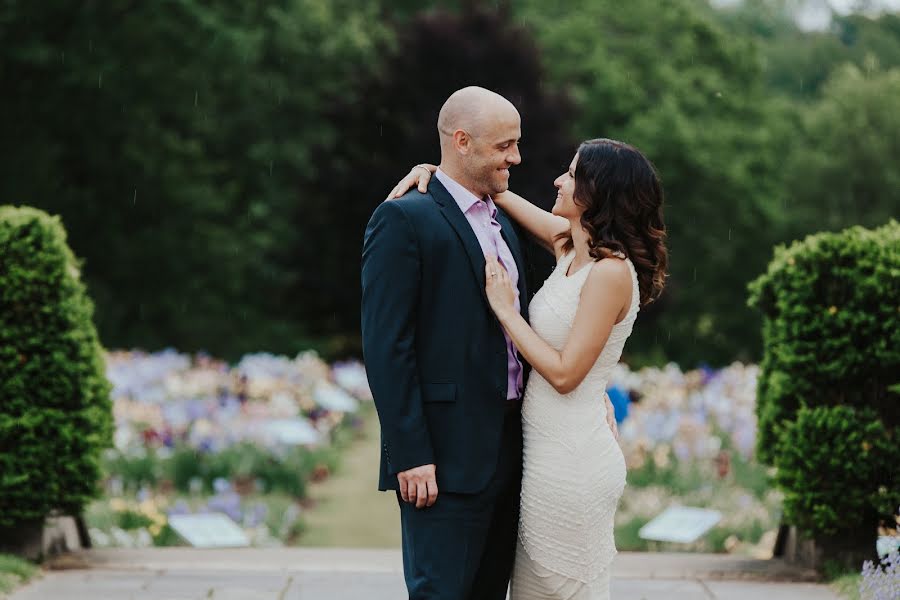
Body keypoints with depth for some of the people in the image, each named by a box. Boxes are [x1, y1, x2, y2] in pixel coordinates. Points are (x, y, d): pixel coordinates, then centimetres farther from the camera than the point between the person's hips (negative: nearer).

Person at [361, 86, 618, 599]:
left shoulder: (501, 223, 18)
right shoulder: (403, 220, -9)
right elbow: (386, 346, -14)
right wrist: (410, 455, -18)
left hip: (507, 454, 8)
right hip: (445, 459, -8)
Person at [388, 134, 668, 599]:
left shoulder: (611, 272, -19)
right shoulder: (570, 247, 7)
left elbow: (565, 373, -20)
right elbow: (493, 189, 20)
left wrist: (506, 310, -15)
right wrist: (438, 170, 6)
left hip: (570, 460, -9)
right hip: (545, 450, 9)